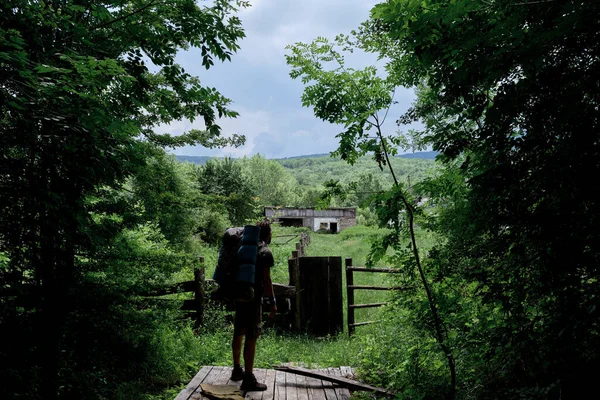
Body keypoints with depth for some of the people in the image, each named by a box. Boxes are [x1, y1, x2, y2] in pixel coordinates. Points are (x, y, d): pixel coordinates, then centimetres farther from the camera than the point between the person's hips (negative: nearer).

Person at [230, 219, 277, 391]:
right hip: (254, 298, -8)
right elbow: (266, 279, -15)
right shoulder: (266, 252, -10)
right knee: (251, 337, -5)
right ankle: (248, 379, -2)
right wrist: (272, 302, -10)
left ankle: (237, 370, 33)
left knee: (239, 333, 18)